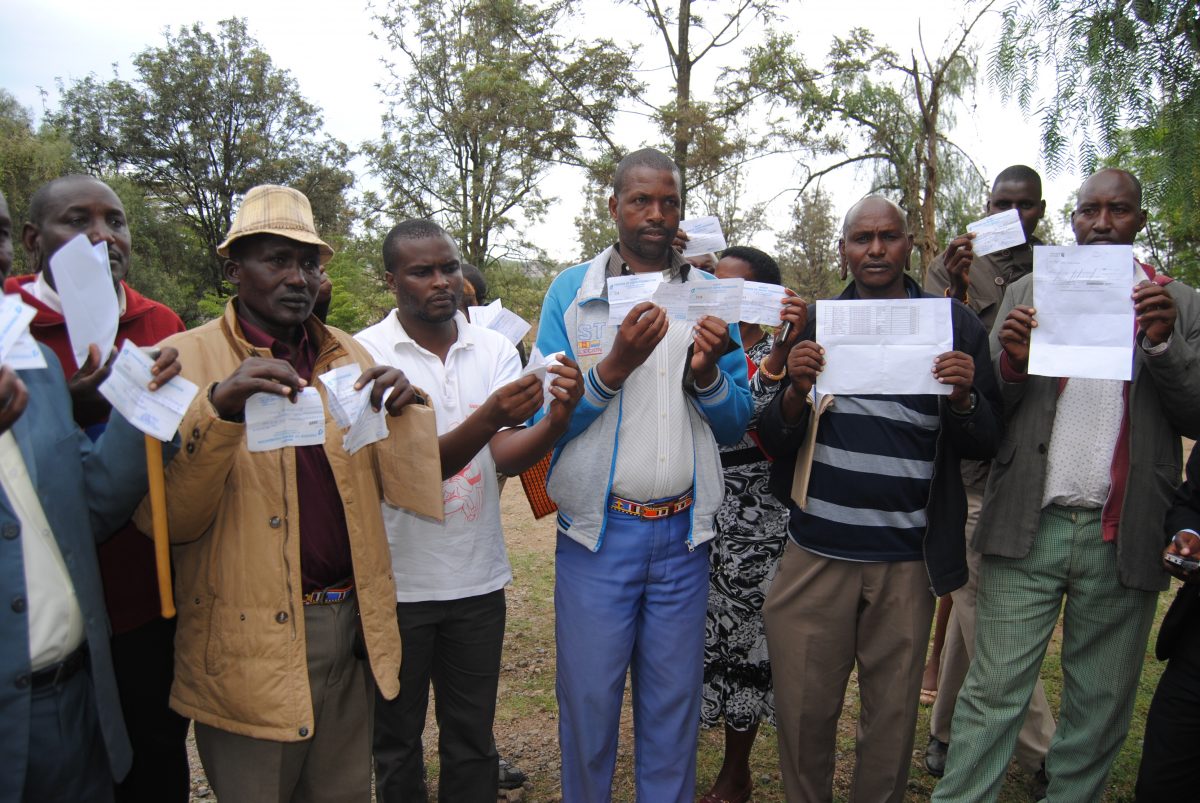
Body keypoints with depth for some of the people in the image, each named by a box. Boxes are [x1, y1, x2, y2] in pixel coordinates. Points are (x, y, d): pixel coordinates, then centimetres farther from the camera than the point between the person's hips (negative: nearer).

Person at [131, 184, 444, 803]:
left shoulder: (349, 356, 7)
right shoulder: (185, 359, -7)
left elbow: (399, 488, 6)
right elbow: (162, 517, -14)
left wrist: (403, 408, -14)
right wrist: (219, 407, -29)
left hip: (351, 624, 4)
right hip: (251, 642, -4)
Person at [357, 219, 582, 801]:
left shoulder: (494, 349, 1)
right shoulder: (366, 354, -10)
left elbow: (506, 456, -8)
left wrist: (557, 418, -28)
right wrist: (487, 417, -34)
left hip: (477, 577, 3)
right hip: (396, 579, -2)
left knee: (472, 741, 16)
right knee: (397, 742, 16)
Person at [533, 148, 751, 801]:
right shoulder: (571, 291, 0)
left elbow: (736, 425, 6)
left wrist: (707, 375, -13)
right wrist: (614, 367, -20)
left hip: (682, 532, 2)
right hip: (597, 531, -2)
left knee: (674, 703, 15)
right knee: (588, 701, 9)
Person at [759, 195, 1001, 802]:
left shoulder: (955, 325, 2)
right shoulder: (814, 324, 5)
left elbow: (985, 444, 4)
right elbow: (774, 441, 4)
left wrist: (964, 399, -16)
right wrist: (795, 393, -16)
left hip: (907, 559, 0)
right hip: (816, 552, 1)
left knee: (892, 712, 14)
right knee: (803, 709, 9)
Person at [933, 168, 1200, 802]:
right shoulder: (1028, 293, 9)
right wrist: (1011, 364, -14)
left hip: (1123, 538, 1)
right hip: (1029, 528, -1)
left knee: (1100, 707, 12)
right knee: (993, 693, -1)